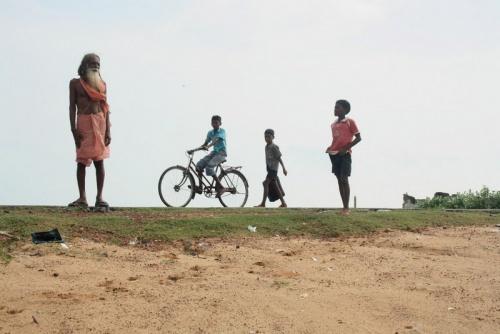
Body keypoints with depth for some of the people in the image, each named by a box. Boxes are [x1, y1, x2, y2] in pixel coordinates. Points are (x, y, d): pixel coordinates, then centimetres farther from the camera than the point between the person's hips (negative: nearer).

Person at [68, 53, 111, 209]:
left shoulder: (102, 84, 11)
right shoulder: (75, 83, 5)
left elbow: (105, 107, 9)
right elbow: (72, 106, 2)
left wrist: (108, 130, 1)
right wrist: (74, 129, -8)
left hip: (99, 122, 2)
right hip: (83, 122, -2)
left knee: (99, 161, 0)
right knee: (82, 161, -1)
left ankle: (99, 197, 3)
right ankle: (82, 198, 2)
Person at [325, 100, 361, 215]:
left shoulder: (350, 122, -3)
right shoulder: (333, 124, 16)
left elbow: (358, 138, -6)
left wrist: (346, 148, -15)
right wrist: (330, 148, 4)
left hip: (345, 154, -7)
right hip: (334, 154, 7)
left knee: (344, 179, -12)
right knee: (339, 180, 5)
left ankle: (347, 208, -9)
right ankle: (344, 207, 8)